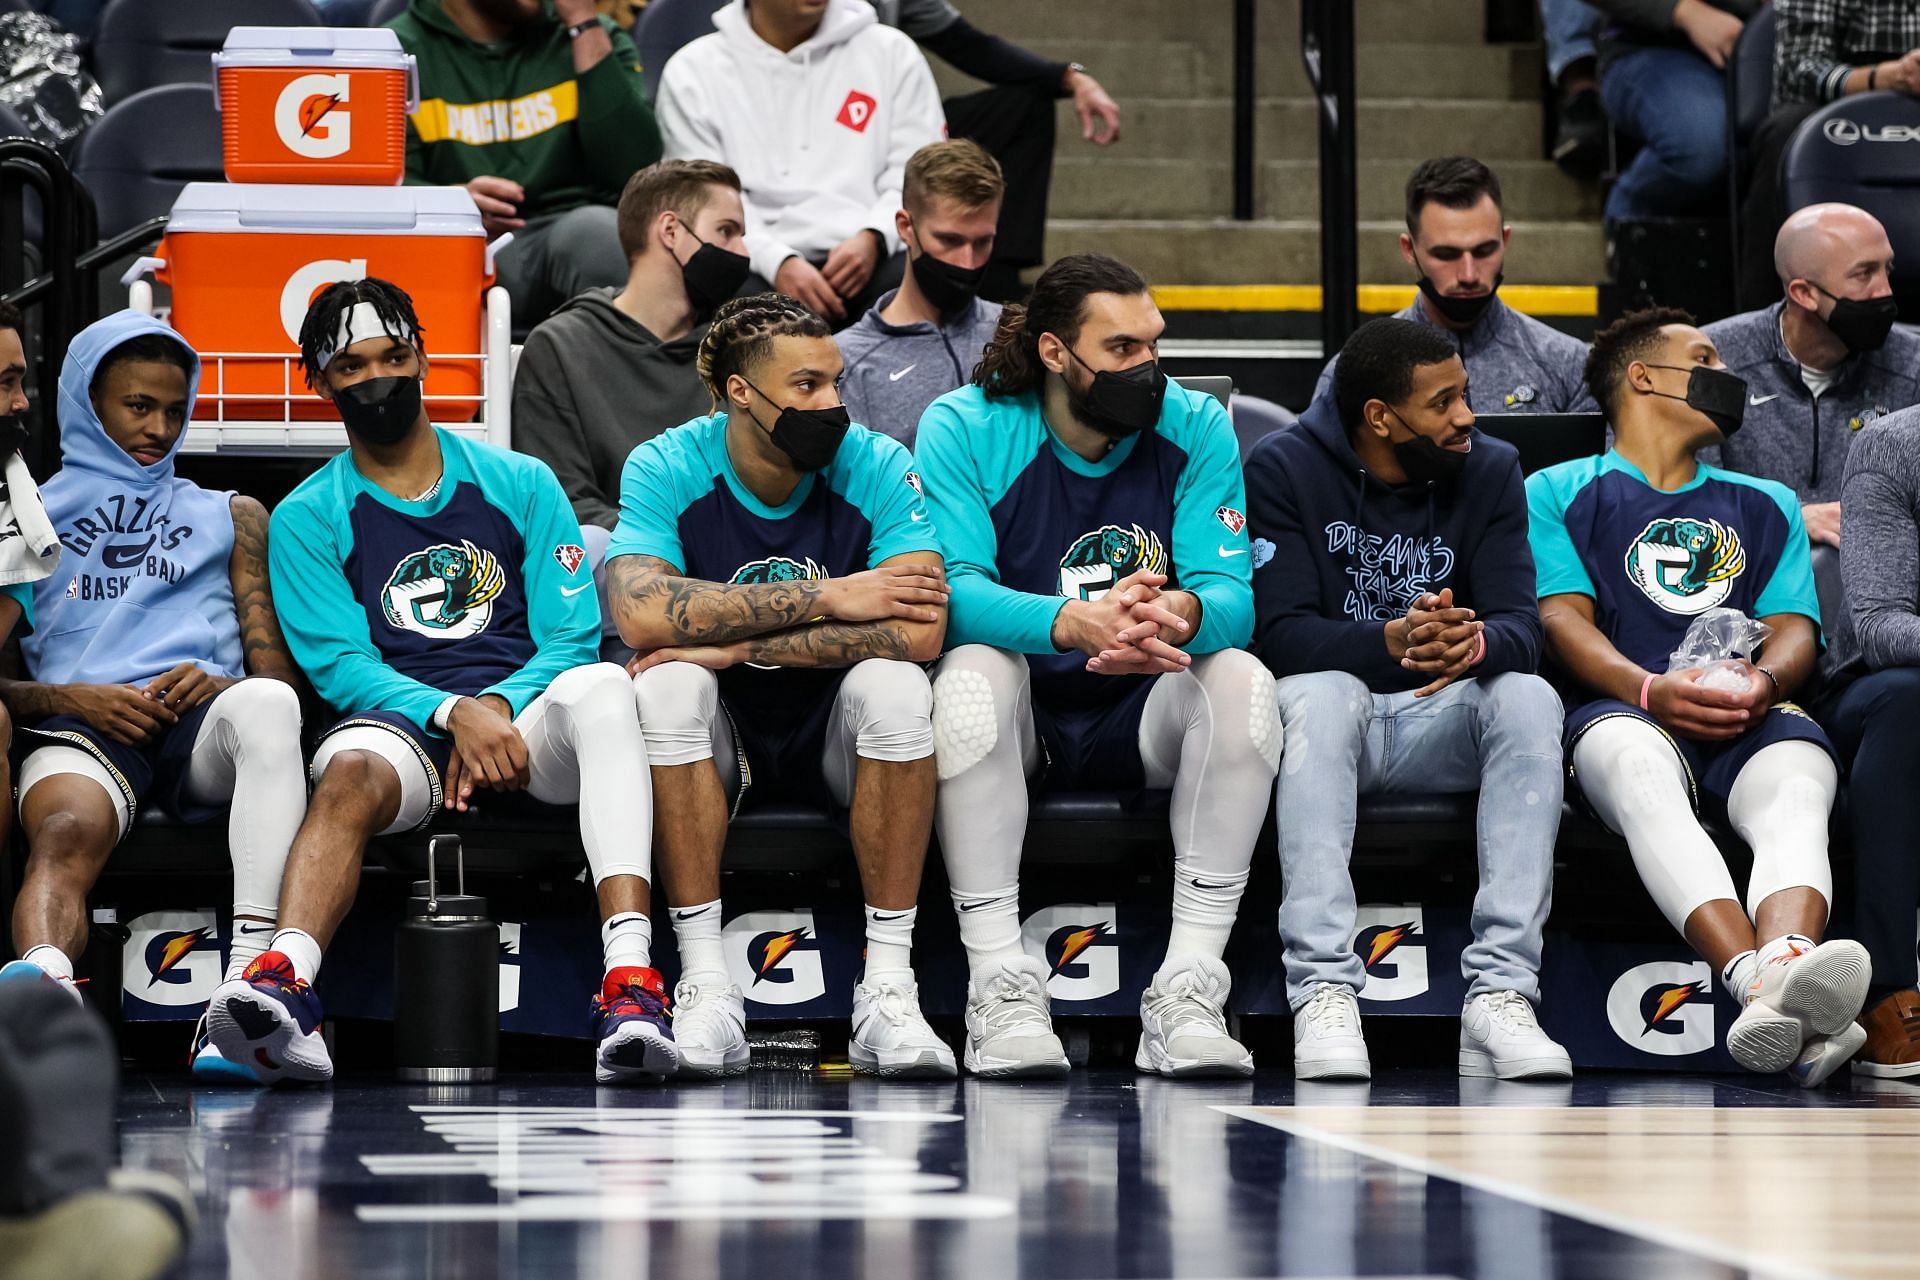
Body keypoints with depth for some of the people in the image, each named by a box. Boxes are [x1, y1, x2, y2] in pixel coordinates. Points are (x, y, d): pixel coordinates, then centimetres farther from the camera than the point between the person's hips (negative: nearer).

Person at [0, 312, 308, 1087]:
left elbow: (279, 674, 20)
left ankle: (251, 981, -54)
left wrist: (218, 684, -5)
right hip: (81, 727, 0)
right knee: (66, 833, -38)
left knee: (264, 705, -38)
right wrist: (69, 697, -6)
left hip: (203, 728, 1)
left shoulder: (230, 518, 30)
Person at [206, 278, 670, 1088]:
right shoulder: (307, 519, 11)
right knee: (349, 773, -36)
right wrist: (453, 714, -19)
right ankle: (284, 985, -61)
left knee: (601, 687, -33)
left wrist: (498, 708, -14)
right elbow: (339, 665, -1)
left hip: (526, 719, 1)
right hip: (401, 723, -1)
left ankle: (631, 976, -50)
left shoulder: (520, 485, 14)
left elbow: (571, 637, 8)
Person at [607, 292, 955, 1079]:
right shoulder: (667, 470, -12)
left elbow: (918, 632, -26)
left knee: (895, 685, -30)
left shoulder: (875, 467, -12)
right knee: (667, 685, -31)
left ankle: (888, 989, -28)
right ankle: (704, 987, -28)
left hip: (835, 736, 0)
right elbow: (642, 614, -30)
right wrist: (828, 599, -29)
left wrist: (737, 645, -28)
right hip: (718, 735, 0)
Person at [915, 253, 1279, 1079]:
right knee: (970, 671, -34)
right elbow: (954, 588, -23)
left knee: (1242, 679, -27)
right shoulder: (964, 430, -9)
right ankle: (1000, 989, -33)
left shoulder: (1194, 428, -4)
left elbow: (1233, 596, -14)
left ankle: (1187, 992, -29)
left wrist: (1182, 616, -41)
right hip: (1018, 718, -2)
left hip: (1143, 718, 2)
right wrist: (1073, 624, -44)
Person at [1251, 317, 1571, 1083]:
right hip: (1330, 722, -3)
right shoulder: (1285, 470, -6)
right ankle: (1323, 992, -43)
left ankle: (1500, 992, -34)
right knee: (1322, 692, -36)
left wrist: (1477, 644, -35)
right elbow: (1280, 633, -17)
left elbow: (1521, 629, -10)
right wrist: (1392, 640, -36)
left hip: (1439, 729, 3)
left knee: (1530, 697, -28)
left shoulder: (1489, 471, 2)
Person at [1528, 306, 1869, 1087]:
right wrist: (1650, 689, -15)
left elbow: (1794, 628, 18)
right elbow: (1563, 619, 7)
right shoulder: (1560, 494, 23)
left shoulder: (1766, 505, 34)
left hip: (1753, 720, 3)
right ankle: (1765, 987, -65)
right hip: (1625, 709, -3)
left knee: (1795, 792, -36)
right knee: (1638, 772, -42)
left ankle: (1785, 972, -69)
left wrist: (1762, 682, -9)